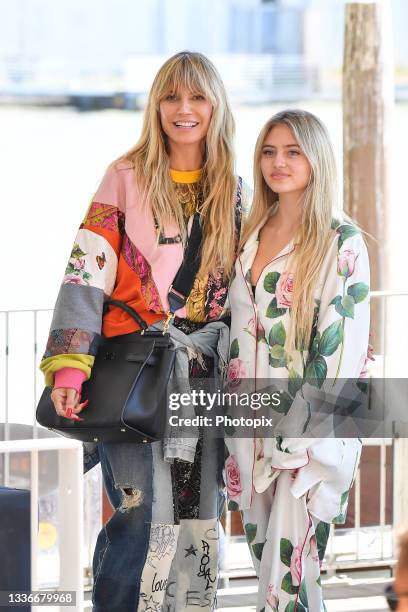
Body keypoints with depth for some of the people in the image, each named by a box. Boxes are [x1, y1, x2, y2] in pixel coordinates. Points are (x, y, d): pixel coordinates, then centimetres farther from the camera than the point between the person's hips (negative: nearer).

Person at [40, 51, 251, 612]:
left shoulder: (235, 192, 11)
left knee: (200, 519, 4)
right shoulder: (126, 180, -2)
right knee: (146, 514, -13)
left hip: (205, 374, 4)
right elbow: (85, 274, -8)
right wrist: (68, 368, -19)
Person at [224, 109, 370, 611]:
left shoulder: (342, 243, -8)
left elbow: (343, 347, -12)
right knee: (266, 563, 10)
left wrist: (309, 437, -16)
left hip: (313, 433, -6)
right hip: (250, 429, 6)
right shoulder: (250, 235, 12)